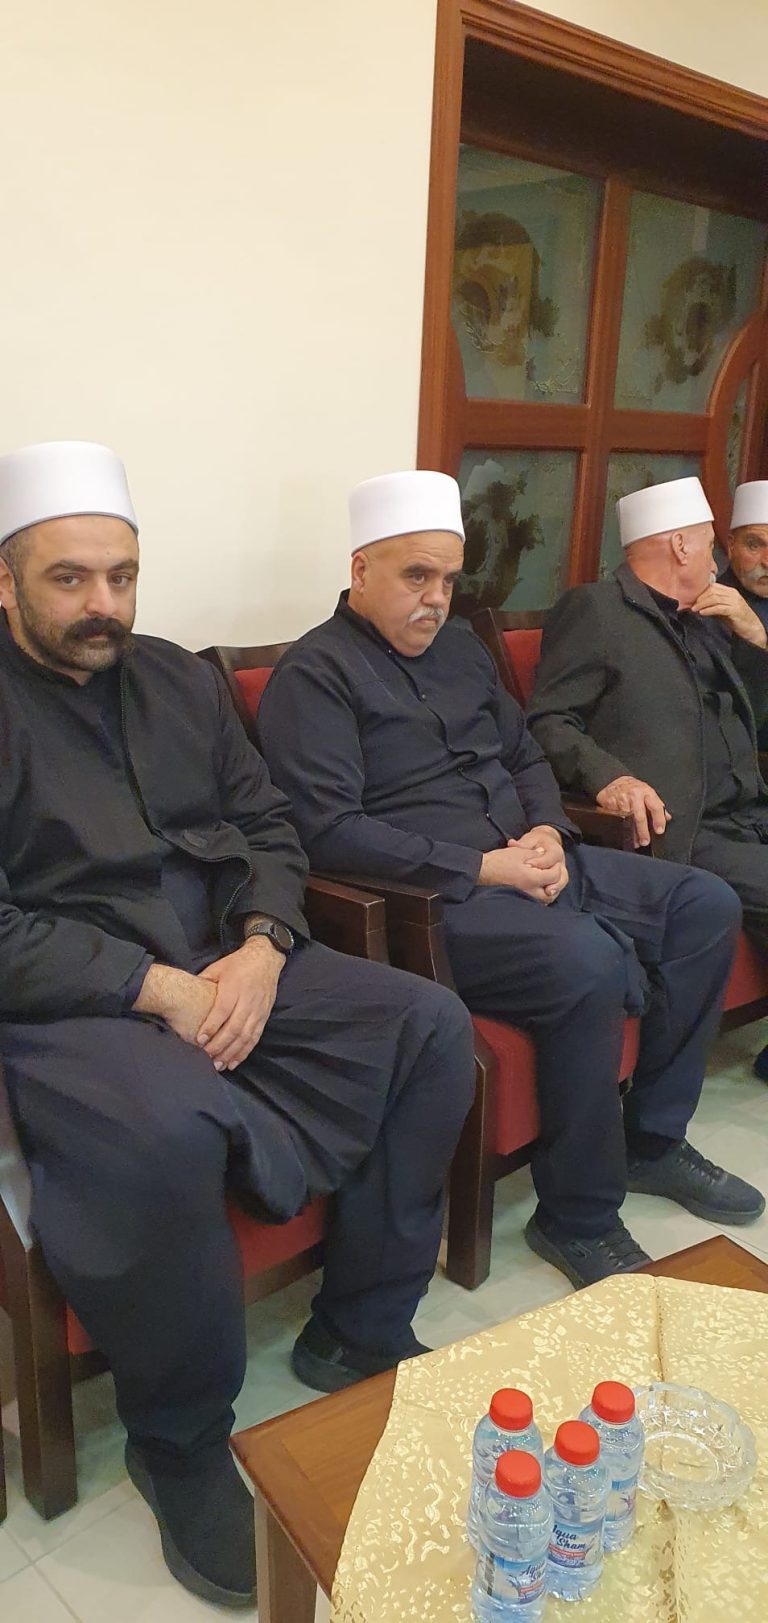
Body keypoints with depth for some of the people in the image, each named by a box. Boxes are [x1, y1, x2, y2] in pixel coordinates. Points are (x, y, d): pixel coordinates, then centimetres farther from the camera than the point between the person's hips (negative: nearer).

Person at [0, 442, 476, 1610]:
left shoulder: (177, 679, 13)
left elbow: (269, 831, 11)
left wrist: (260, 951, -9)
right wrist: (160, 990, -20)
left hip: (229, 965, 7)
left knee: (432, 1025, -8)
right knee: (167, 1131, -36)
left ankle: (359, 1333, 7)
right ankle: (180, 1445, -6)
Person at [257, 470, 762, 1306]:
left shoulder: (459, 646, 18)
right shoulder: (314, 673, -8)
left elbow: (525, 756, 23)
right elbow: (331, 831, -18)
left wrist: (547, 832, 0)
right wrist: (483, 867, -19)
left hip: (529, 861, 9)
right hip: (430, 897, -9)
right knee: (589, 961, -32)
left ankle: (653, 1140, 14)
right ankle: (579, 1218, -9)